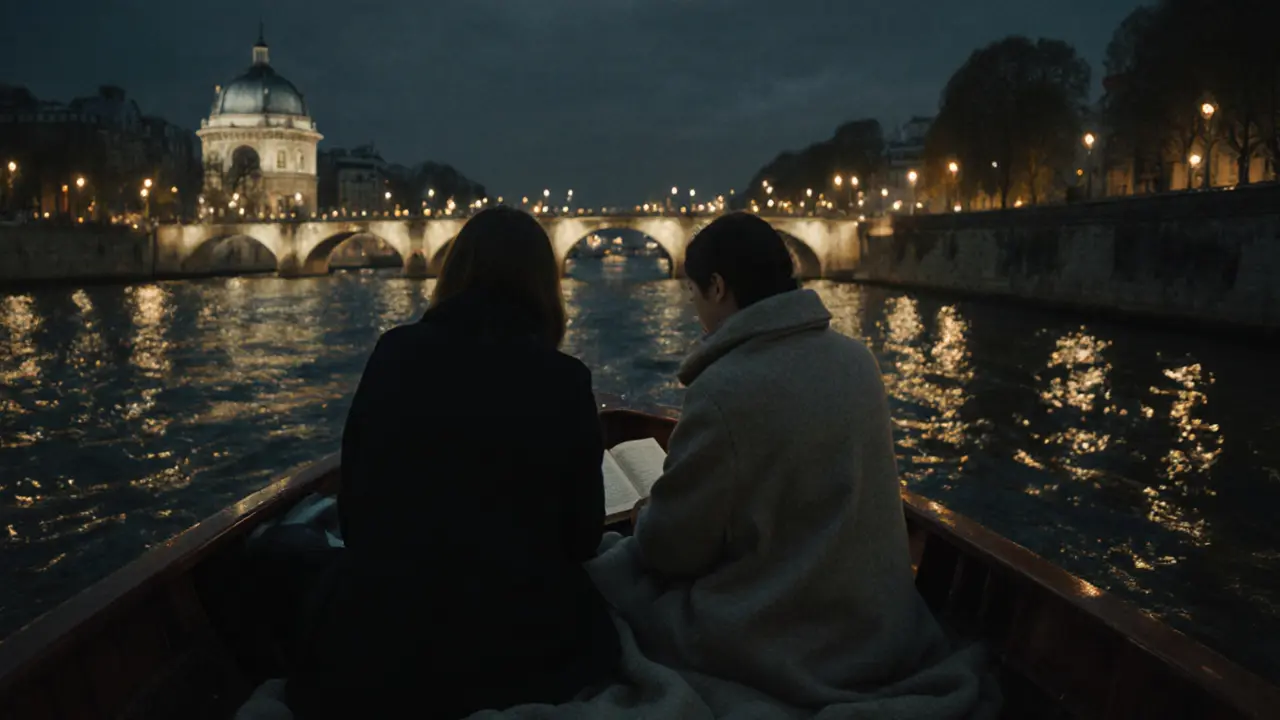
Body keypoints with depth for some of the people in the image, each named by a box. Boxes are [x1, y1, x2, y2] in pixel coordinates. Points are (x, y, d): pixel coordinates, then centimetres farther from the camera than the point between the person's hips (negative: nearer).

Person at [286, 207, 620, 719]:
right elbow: (583, 538, 3)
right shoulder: (565, 381, -7)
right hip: (519, 649, -1)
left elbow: (354, 508, 7)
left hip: (380, 649, 2)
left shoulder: (393, 354, -2)